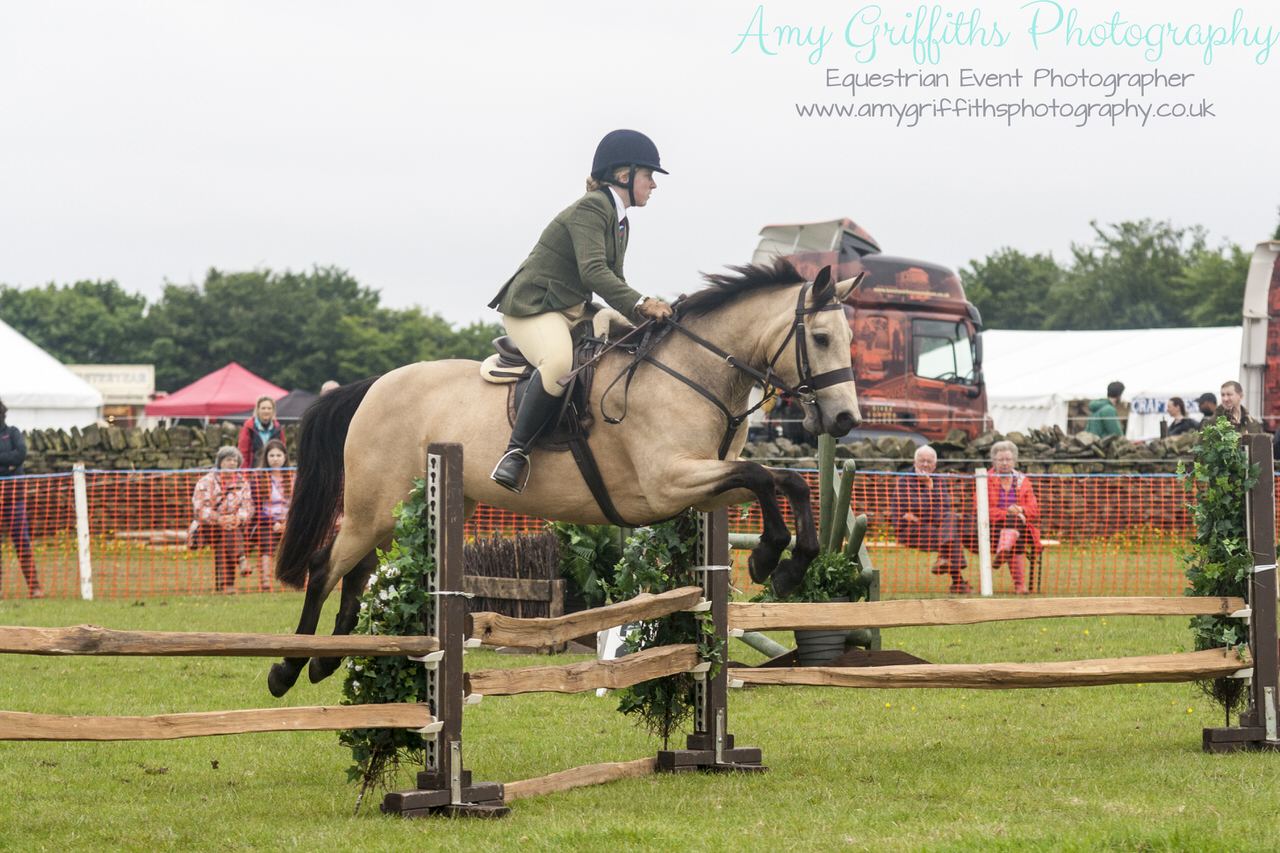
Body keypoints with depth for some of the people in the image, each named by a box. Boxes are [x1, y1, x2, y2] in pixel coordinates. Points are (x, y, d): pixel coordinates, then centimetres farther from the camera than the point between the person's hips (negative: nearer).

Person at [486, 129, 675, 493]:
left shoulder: (619, 221, 15)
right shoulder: (589, 210, -16)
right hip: (532, 308, -11)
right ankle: (515, 452, -33)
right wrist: (639, 303, -39)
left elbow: (613, 282, 18)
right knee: (560, 362, -38)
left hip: (572, 312, 11)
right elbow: (593, 271, -30)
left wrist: (646, 314, 2)